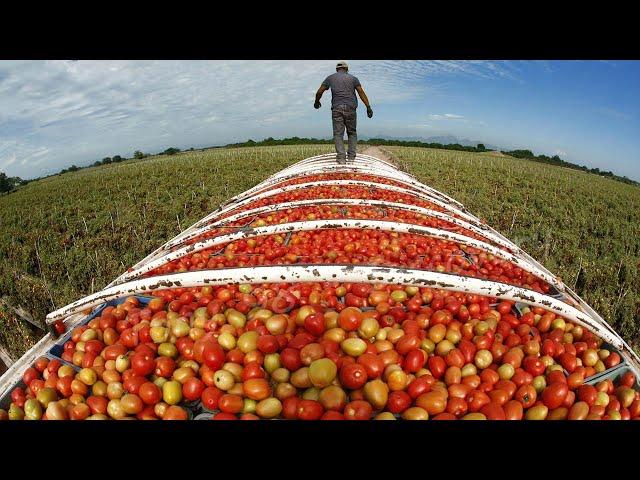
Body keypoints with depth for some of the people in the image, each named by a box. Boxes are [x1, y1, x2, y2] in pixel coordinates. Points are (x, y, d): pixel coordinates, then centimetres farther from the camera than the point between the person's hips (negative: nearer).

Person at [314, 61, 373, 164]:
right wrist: (368, 107, 2)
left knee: (338, 133, -3)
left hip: (337, 108, 0)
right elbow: (361, 92, 5)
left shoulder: (330, 78, 17)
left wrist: (317, 102, 32)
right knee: (352, 132, 12)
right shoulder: (353, 78, 16)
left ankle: (341, 157, -17)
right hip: (350, 108, 1)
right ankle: (351, 156, 1)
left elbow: (319, 92, 13)